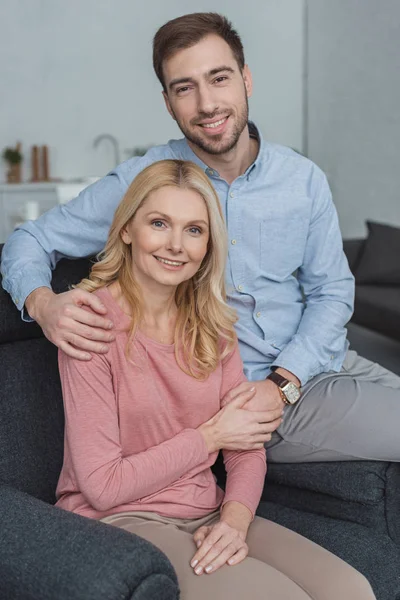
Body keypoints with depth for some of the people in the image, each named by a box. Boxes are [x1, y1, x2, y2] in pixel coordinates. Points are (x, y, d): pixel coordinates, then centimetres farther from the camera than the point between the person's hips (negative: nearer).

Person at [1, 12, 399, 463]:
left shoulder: (304, 180, -1)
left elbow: (331, 291, 3)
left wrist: (281, 384, -12)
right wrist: (43, 303, -25)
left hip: (317, 364, 5)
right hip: (236, 399, -5)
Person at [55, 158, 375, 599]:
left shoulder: (212, 322, 6)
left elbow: (247, 448, 5)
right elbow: (102, 486, -15)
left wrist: (235, 519, -14)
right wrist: (209, 437, -10)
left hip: (207, 516, 5)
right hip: (118, 520, -5)